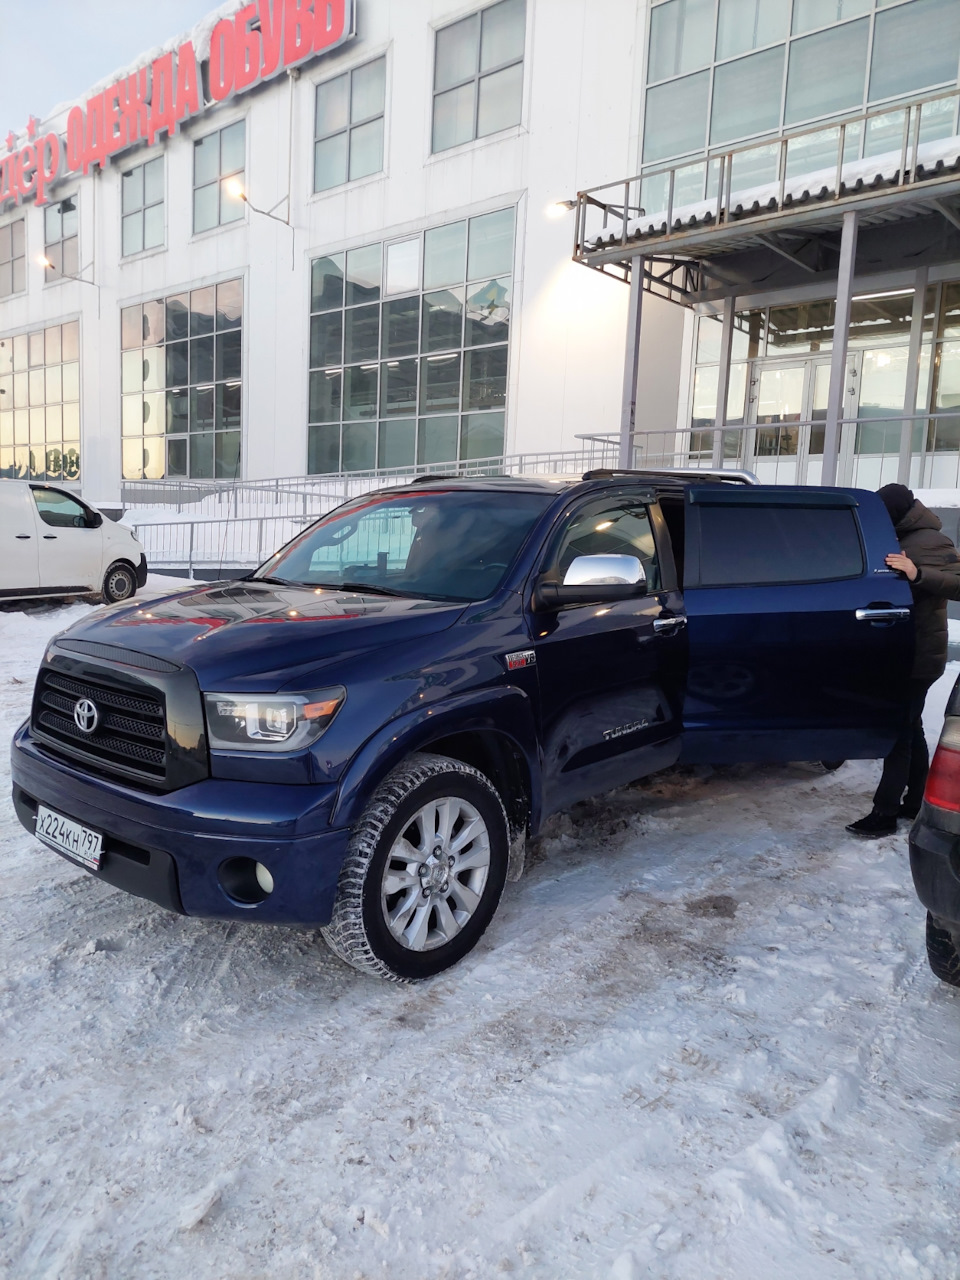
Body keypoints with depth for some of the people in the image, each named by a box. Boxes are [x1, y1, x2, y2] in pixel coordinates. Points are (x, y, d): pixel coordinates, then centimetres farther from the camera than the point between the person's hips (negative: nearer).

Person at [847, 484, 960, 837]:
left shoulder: (930, 542, -15)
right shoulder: (905, 540, 15)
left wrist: (918, 574, -38)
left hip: (918, 654, -10)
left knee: (899, 731, -9)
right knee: (909, 729, 16)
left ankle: (885, 813, -6)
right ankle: (915, 801, 26)